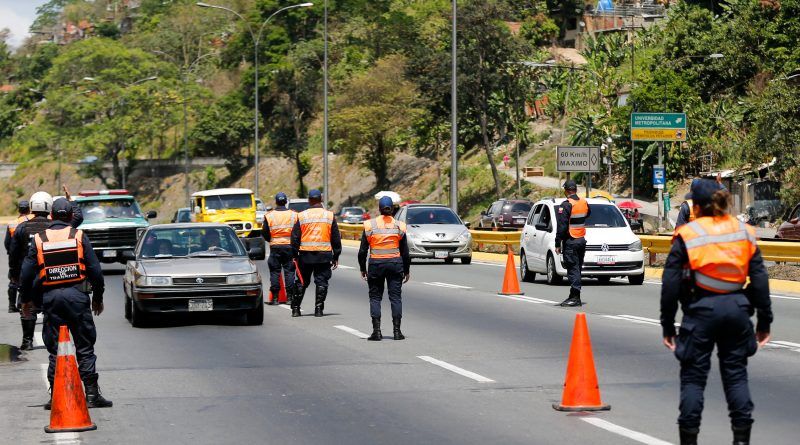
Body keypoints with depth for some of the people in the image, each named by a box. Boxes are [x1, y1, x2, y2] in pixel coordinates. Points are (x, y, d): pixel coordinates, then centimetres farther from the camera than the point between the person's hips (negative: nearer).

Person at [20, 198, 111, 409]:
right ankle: (92, 394, 0)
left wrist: (26, 300, 17)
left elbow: (26, 273, 5)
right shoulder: (79, 236, 1)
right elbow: (95, 269, -1)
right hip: (76, 296, -1)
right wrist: (98, 297, 11)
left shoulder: (39, 239, 4)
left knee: (55, 350, 7)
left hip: (50, 297, 1)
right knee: (85, 348, 3)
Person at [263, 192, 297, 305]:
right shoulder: (294, 215, -1)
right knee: (289, 271, 5)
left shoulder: (269, 216, -4)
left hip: (275, 246, -1)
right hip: (289, 246, 1)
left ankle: (275, 297, 3)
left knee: (275, 272, 5)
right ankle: (290, 296, 2)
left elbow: (265, 233, 1)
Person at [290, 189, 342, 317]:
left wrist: (295, 255, 9)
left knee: (302, 282, 11)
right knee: (321, 282, 5)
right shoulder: (329, 215, 2)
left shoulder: (302, 216, 0)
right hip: (324, 255, -1)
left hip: (305, 255, 1)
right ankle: (318, 309, 1)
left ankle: (295, 308, 13)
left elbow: (295, 238, 1)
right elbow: (336, 238, 5)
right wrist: (335, 257, 11)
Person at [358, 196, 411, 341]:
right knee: (395, 296, 5)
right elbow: (405, 252, 5)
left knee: (375, 297, 6)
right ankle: (397, 331, 1)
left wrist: (363, 269, 10)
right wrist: (406, 271, 14)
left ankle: (376, 331, -1)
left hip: (376, 264, -1)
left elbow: (362, 251, -1)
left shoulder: (370, 226, -2)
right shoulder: (399, 226, 1)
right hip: (395, 264, 1)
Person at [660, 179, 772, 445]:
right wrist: (764, 321, 10)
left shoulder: (687, 236, -2)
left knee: (693, 377, 6)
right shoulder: (744, 233, 8)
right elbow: (760, 279, 6)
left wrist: (667, 326, 3)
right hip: (737, 308, 3)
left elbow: (670, 284, -4)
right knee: (736, 374, 12)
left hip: (702, 310, -3)